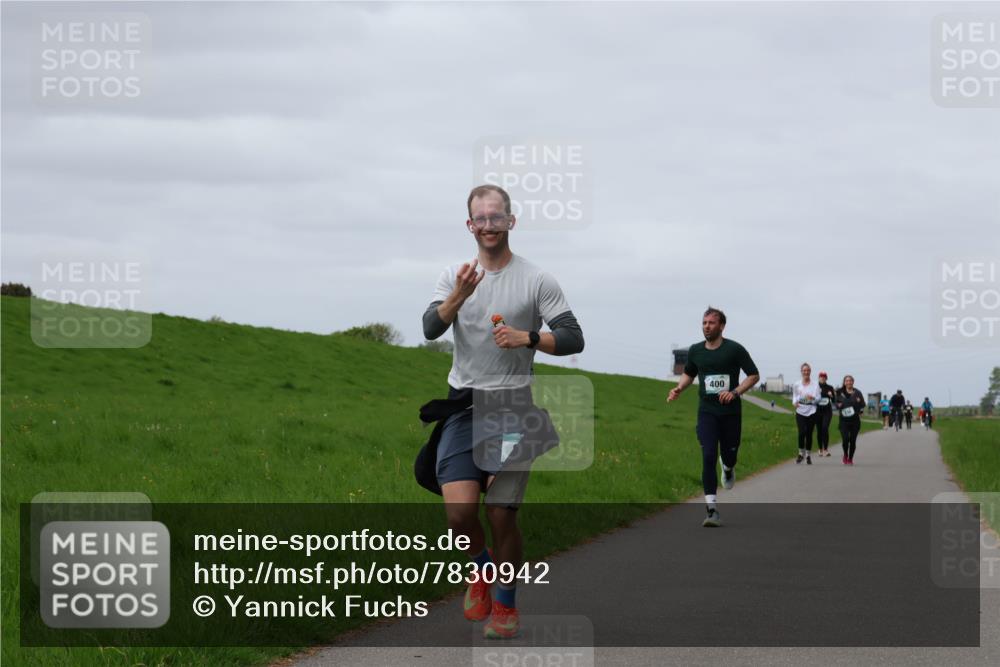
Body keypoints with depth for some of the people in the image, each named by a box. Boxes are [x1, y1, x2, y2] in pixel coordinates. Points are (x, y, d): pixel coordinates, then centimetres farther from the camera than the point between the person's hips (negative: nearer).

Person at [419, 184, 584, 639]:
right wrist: (457, 299, -27)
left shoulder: (536, 280, -1)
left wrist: (526, 338, -21)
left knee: (501, 515, -1)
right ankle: (482, 566, 20)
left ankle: (505, 605, 20)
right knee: (459, 510, -13)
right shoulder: (454, 276, 7)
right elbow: (430, 329, -8)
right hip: (463, 406, 2)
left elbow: (574, 339, -5)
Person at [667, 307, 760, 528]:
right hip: (707, 412, 1)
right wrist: (678, 389, 3)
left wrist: (735, 392, -16)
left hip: (730, 412, -1)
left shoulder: (734, 349, -7)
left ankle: (728, 468, 52)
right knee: (708, 458, -13)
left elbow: (754, 375, -2)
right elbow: (689, 373, 23)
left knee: (729, 456, 10)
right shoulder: (695, 351, 4)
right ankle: (712, 510, -14)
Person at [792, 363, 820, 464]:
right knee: (802, 432, -15)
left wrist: (813, 398, -21)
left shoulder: (815, 385, 2)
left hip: (811, 411, 0)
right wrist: (795, 402, -5)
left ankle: (808, 455, 16)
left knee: (809, 433, 2)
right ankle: (801, 453, 5)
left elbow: (818, 398, 0)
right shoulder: (796, 385, 6)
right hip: (800, 411, 0)